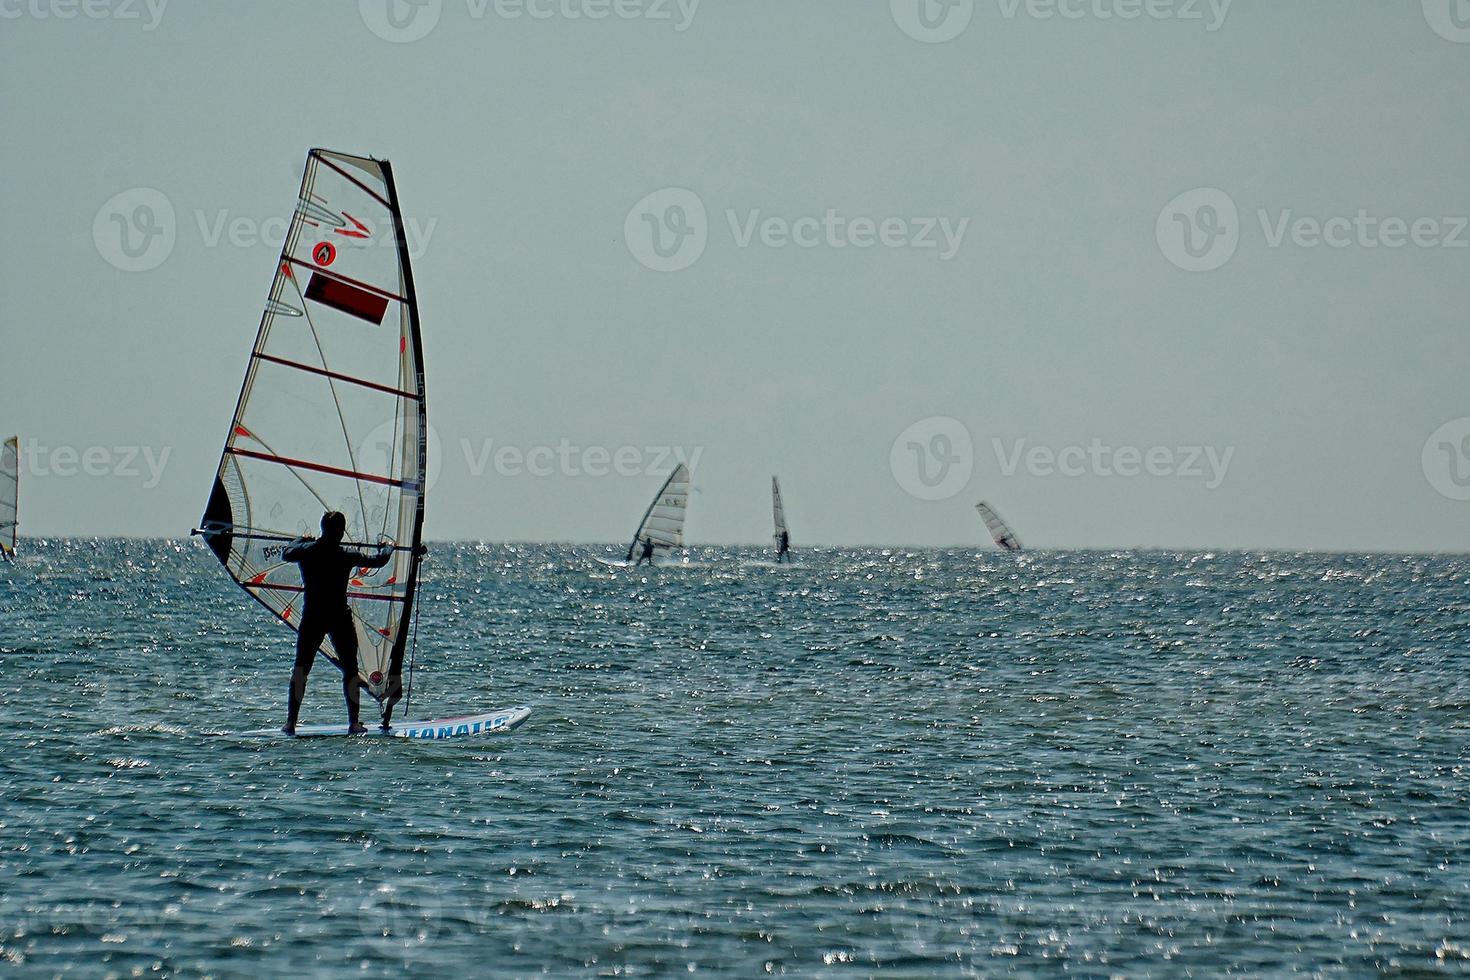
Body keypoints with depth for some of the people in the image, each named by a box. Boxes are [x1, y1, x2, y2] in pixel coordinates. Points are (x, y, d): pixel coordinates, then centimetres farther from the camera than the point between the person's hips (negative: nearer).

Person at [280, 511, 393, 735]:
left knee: (300, 670, 9)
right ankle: (353, 723, 4)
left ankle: (290, 722, 4)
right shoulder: (347, 555, -8)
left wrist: (300, 540, 40)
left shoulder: (305, 551, -1)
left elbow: (286, 554, 21)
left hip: (311, 618, 2)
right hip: (339, 619, -2)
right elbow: (378, 560, 3)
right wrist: (386, 548, 25)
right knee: (350, 670, 9)